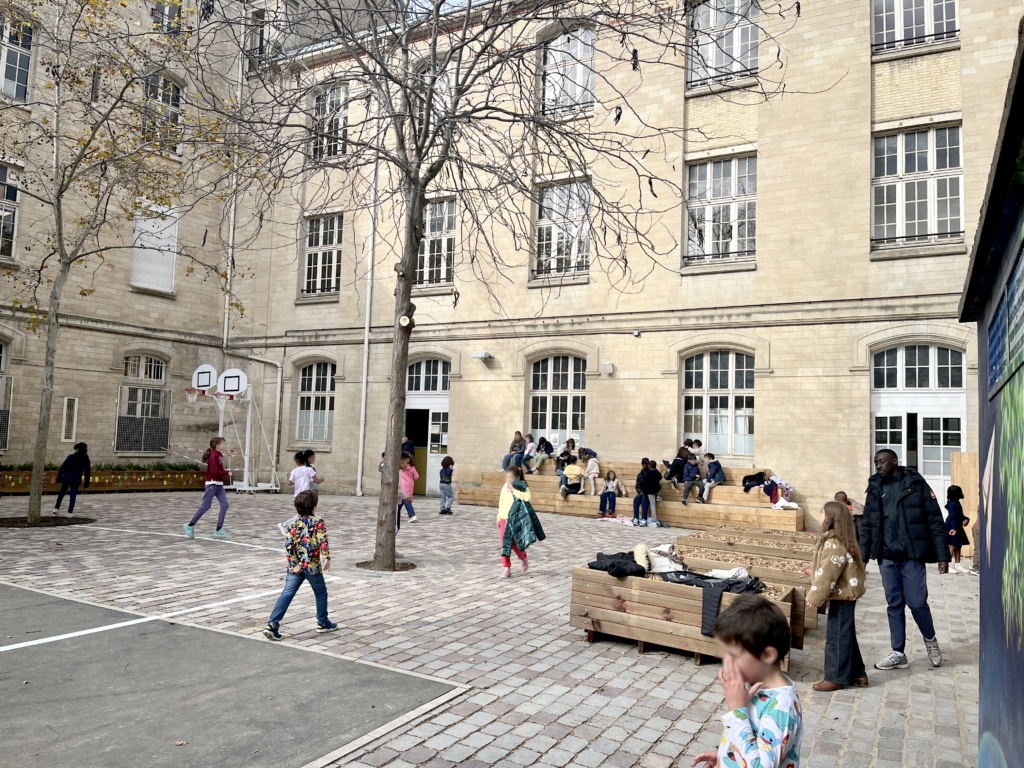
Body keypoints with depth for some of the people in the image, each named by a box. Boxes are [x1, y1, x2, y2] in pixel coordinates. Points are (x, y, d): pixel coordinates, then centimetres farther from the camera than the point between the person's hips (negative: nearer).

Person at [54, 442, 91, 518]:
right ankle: (70, 512, 3)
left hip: (66, 478, 0)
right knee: (73, 495, 5)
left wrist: (58, 478, 3)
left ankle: (56, 508, 23)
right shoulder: (86, 459, -1)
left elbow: (63, 467, -5)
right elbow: (88, 472, 1)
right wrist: (86, 483, 8)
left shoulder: (71, 457, -6)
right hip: (76, 480, 0)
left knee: (62, 492, 19)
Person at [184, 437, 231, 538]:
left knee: (224, 505, 0)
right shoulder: (214, 456, -15)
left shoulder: (219, 456, 13)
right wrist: (227, 473, -17)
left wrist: (226, 475, 7)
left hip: (219, 485, 9)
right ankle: (190, 525, 15)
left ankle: (219, 530, 2)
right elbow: (214, 472, -22)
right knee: (205, 506, -1)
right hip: (212, 484, -9)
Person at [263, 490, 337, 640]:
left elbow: (288, 545, -4)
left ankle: (272, 624, -10)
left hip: (295, 566, 3)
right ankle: (323, 623, 27)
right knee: (321, 592, 16)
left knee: (287, 593, 1)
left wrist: (294, 564, -4)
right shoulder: (318, 522, -6)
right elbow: (323, 541, -20)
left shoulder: (294, 524, 4)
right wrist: (326, 558, -26)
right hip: (313, 566, -3)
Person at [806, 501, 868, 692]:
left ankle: (836, 678, 8)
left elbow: (828, 574, -24)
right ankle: (858, 674, 29)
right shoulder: (842, 540, 10)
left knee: (837, 636, -1)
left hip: (842, 596, -11)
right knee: (847, 635, 19)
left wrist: (815, 597, -18)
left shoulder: (834, 544, -23)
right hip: (847, 593, 11)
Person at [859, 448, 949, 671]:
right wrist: (862, 556, 8)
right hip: (886, 557, 4)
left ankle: (930, 639, 27)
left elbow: (935, 520, -3)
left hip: (912, 555, -4)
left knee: (917, 602, -3)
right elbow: (867, 525, 13)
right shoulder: (875, 488, 9)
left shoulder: (916, 484, -2)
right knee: (894, 605, 8)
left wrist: (942, 555, -7)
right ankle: (898, 654, 17)